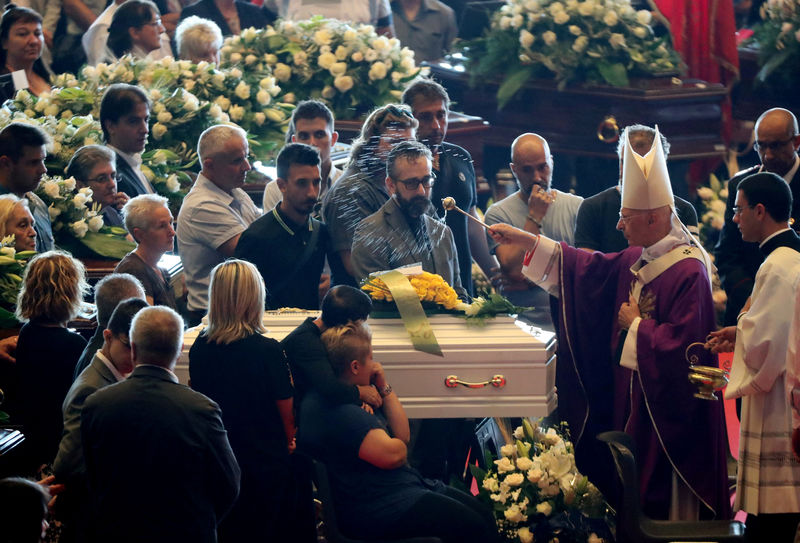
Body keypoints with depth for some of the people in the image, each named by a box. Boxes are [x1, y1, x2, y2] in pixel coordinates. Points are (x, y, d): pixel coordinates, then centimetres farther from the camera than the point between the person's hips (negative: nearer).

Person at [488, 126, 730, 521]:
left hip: (668, 407, -9)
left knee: (660, 496, -1)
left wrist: (636, 326, -12)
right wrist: (524, 239, 16)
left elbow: (681, 342, -26)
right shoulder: (637, 259, 6)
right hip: (632, 397, 9)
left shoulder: (689, 272, -21)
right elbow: (591, 268, 17)